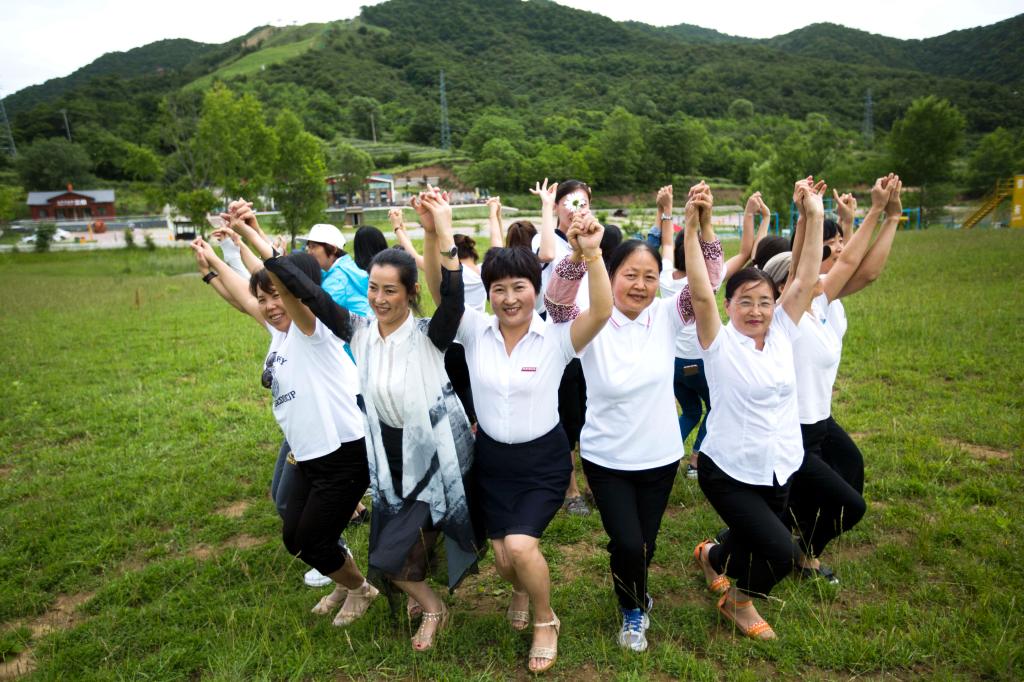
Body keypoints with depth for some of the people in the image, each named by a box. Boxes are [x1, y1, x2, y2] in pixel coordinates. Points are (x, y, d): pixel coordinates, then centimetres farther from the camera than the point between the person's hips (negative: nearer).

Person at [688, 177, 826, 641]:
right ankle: (738, 600, 18)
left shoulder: (782, 333, 0)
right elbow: (701, 293, -28)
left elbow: (805, 279, -6)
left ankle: (711, 556, 52)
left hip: (779, 468, 6)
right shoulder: (719, 342, -14)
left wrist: (815, 216, -10)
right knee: (782, 552, -13)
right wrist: (691, 228, -36)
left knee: (756, 543, 19)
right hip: (728, 470, -6)